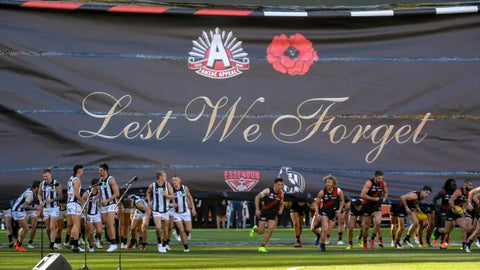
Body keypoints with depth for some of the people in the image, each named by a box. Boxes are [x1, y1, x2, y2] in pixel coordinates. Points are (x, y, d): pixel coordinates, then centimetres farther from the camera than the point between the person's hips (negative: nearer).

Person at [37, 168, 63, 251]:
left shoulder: (56, 184, -10)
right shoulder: (42, 184, 4)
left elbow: (61, 196, -8)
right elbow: (39, 194, 18)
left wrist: (52, 200, -21)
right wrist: (41, 201, -1)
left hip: (54, 208, -5)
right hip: (45, 208, 5)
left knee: (52, 227, -13)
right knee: (48, 228, 9)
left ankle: (52, 245, -15)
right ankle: (52, 241, 27)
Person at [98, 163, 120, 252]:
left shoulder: (111, 180, -11)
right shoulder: (100, 180, 13)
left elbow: (117, 193, -15)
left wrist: (107, 200, -20)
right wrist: (100, 201, 9)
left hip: (111, 204, -8)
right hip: (103, 205, 8)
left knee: (110, 224, -15)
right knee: (106, 225, 4)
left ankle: (114, 244, -15)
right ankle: (111, 243, 8)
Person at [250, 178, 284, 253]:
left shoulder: (281, 194, -1)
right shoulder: (268, 191, -15)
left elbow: (281, 204, 15)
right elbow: (257, 197, -9)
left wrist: (281, 209, -8)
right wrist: (257, 209, -15)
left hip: (273, 215, 3)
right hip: (264, 213, -3)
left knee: (271, 230, -13)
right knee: (261, 231, -3)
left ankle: (262, 246, -1)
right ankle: (255, 229, 35)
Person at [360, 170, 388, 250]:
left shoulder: (383, 184, -3)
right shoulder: (369, 183, -19)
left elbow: (386, 192, 17)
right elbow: (362, 195, -25)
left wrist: (384, 198, -5)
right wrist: (374, 199, -24)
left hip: (377, 205, 3)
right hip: (367, 205, -3)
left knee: (378, 222, -19)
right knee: (366, 225, 5)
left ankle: (372, 239, 1)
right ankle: (364, 242, 25)